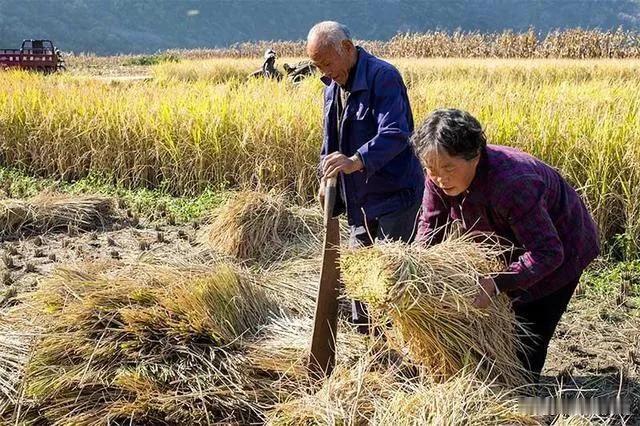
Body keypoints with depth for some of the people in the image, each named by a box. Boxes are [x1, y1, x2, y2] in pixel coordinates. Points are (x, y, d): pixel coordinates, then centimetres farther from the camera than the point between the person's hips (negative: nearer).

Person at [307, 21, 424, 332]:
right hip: (359, 198, 9)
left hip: (395, 193, -9)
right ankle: (366, 336, 31)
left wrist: (357, 161, -47)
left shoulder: (383, 76, -20)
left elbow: (396, 132, -33)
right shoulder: (332, 85, 9)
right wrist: (325, 177, 12)